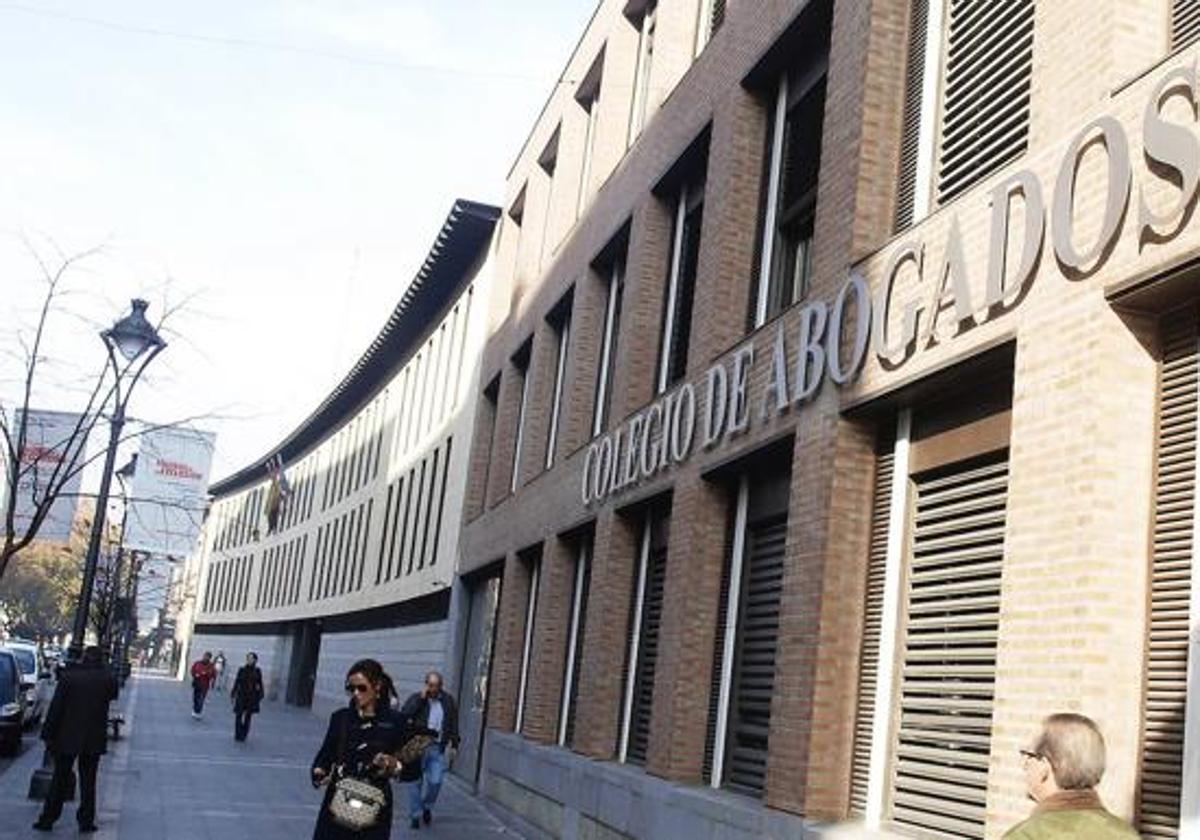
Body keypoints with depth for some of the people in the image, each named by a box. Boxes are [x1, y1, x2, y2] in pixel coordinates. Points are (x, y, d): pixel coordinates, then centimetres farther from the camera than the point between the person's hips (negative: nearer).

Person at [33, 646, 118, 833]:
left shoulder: (69, 676, -9)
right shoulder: (108, 679, -5)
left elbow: (56, 708, -8)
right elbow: (113, 695, 17)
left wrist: (48, 735, -3)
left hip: (68, 738, -1)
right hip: (94, 740, 1)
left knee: (59, 781, 10)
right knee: (88, 781, 10)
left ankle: (47, 819, 14)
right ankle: (86, 822, 10)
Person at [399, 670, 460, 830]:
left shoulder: (448, 701, 7)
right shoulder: (416, 698, 0)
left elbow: (454, 725, 12)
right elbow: (403, 715, -15)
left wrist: (454, 746, 7)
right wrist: (421, 698, -17)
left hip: (438, 748, 1)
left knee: (435, 781, -4)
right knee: (416, 782, 4)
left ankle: (427, 807, 23)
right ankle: (415, 815, 17)